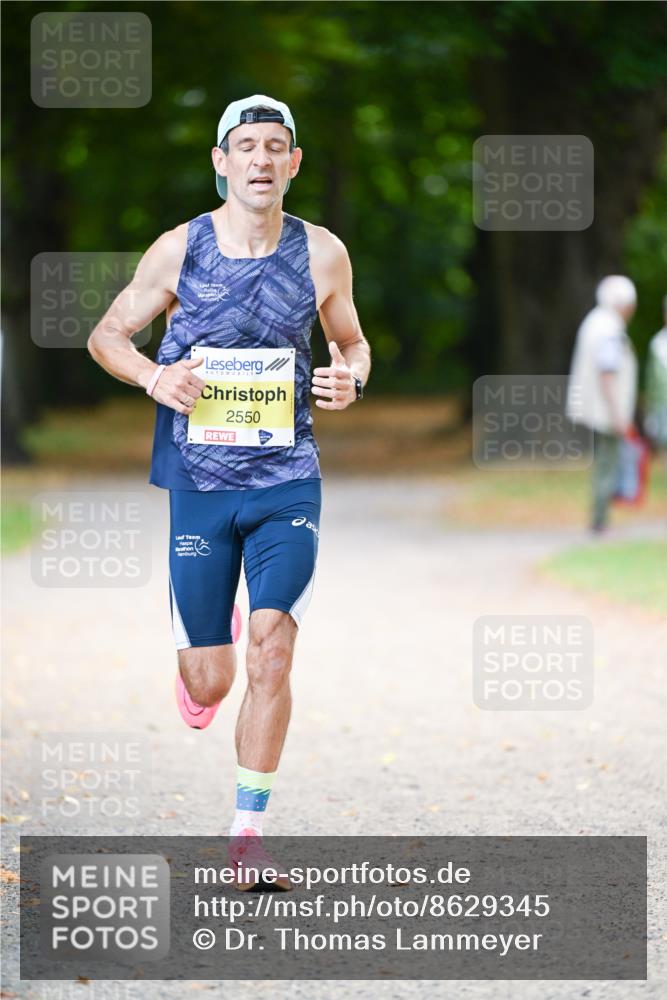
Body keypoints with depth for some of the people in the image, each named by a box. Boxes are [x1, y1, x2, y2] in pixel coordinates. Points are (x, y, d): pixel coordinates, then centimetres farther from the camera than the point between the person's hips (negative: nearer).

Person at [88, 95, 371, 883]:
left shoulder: (322, 254, 0)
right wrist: (154, 377, -13)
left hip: (287, 483, 0)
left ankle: (247, 831, -4)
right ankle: (196, 682, 43)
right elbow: (107, 335, 8)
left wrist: (351, 379, -7)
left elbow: (351, 342, 16)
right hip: (198, 484, 0)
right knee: (211, 677, 3)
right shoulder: (179, 249, -3)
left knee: (271, 652, -14)